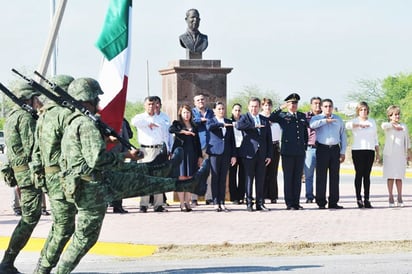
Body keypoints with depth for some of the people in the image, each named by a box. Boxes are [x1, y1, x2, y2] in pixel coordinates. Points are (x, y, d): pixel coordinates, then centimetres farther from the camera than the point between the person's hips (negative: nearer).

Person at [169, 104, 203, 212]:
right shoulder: (177, 123, 8)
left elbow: (197, 142, 17)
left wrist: (200, 156, 12)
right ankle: (182, 204, -4)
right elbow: (171, 129, -16)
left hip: (191, 154, 3)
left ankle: (187, 202, 6)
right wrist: (183, 131, -24)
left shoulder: (194, 126, 18)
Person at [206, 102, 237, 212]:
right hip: (215, 152, -3)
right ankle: (216, 203, 0)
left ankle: (222, 203, 7)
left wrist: (234, 155, 7)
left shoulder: (229, 122, 12)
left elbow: (232, 139, 12)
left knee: (223, 179, 4)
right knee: (215, 178, -2)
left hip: (226, 153, 3)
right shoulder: (211, 121, 3)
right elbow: (209, 127, -23)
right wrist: (222, 124, -26)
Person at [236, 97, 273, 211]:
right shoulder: (245, 118, 3)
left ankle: (260, 203, 10)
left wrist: (269, 155, 6)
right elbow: (238, 125, -22)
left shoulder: (265, 120, 13)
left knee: (260, 180, 5)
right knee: (249, 179, -1)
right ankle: (249, 204, 3)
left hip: (261, 154, 3)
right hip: (249, 154, -3)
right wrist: (254, 126, -19)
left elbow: (269, 139, 13)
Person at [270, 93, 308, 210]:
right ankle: (289, 203, 3)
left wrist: (305, 146, 16)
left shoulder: (302, 116, 14)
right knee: (288, 177, -1)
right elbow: (271, 118, -16)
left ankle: (296, 202, 11)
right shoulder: (282, 116, 2)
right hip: (287, 152, -4)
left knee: (298, 177, 6)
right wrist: (281, 108, -19)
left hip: (300, 152, 4)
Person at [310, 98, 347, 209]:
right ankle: (321, 202, -3)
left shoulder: (338, 119, 16)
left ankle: (333, 202, 6)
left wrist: (343, 152, 8)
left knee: (334, 176, 3)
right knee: (321, 176, -5)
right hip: (322, 149, -3)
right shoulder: (317, 118, 5)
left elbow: (343, 136, 15)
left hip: (335, 149, 3)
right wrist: (326, 121, -16)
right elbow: (312, 125, -19)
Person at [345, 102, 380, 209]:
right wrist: (360, 125, -22)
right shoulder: (355, 121, 4)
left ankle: (367, 199, 2)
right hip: (358, 150, -3)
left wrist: (377, 153, 15)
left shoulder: (372, 122, 17)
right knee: (359, 174, -4)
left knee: (367, 175, 1)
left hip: (370, 151, 3)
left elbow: (375, 138, 18)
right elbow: (347, 125, -21)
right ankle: (358, 199, -3)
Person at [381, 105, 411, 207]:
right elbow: (384, 125, -25)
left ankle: (400, 198, 6)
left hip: (401, 155, 2)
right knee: (390, 177, -2)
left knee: (399, 177, 1)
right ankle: (391, 197, 3)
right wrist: (393, 125, -16)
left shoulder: (404, 126, 14)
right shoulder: (388, 126, 1)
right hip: (390, 154, -2)